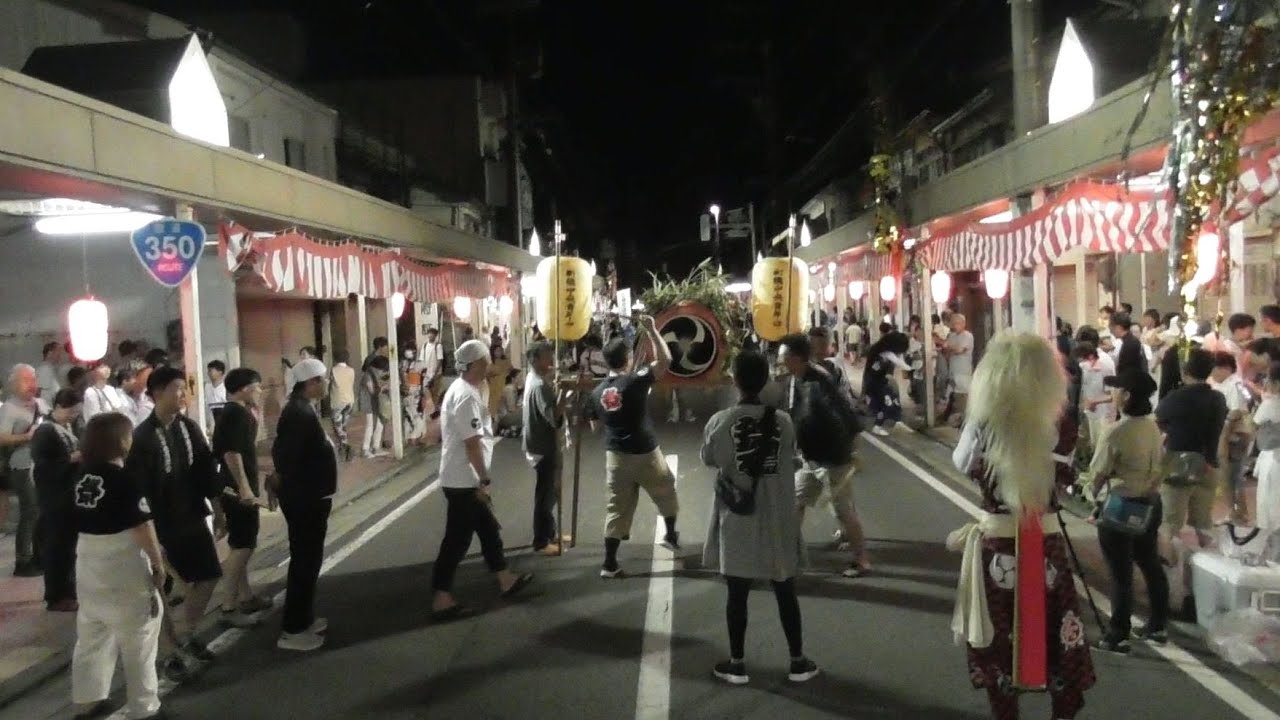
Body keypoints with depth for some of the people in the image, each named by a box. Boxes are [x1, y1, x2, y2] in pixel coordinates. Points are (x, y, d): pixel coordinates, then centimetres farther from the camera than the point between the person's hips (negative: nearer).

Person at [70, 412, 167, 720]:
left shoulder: (81, 478, 2)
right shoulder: (126, 480, -19)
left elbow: (79, 523, 12)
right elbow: (143, 527, -19)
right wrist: (158, 563, -9)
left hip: (89, 568, 7)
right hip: (125, 571, -7)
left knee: (91, 637, 19)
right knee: (138, 643, 6)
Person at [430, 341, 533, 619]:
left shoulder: (461, 390, 12)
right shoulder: (467, 396, -21)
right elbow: (472, 442, -23)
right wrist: (485, 479, -20)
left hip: (463, 478, 10)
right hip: (464, 481, -10)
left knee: (489, 529, 19)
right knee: (457, 540, -4)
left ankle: (506, 580, 31)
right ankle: (441, 599, 3)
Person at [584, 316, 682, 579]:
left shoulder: (597, 392, 1)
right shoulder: (635, 381, -16)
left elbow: (594, 426, 11)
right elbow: (665, 359, -14)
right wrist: (651, 330, -10)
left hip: (615, 455, 5)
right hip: (645, 453, -4)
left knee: (617, 508, 9)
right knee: (666, 492, 23)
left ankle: (609, 564, 8)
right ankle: (671, 535, 39)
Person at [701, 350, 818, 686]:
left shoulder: (719, 422, -13)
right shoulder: (783, 421, -8)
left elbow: (708, 460, 3)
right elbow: (790, 459, 4)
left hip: (737, 519, -1)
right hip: (776, 518, 2)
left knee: (737, 593, 9)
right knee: (785, 592, 13)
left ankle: (737, 663, 18)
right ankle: (798, 661, 23)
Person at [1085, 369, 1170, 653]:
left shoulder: (1116, 432, -21)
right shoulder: (1153, 428, 3)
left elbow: (1097, 474, -13)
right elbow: (1160, 464, 12)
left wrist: (1091, 498, 6)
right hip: (1150, 504, 8)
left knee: (1121, 574, -2)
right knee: (1151, 566, 18)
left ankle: (1118, 637, 5)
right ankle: (1158, 627, 31)